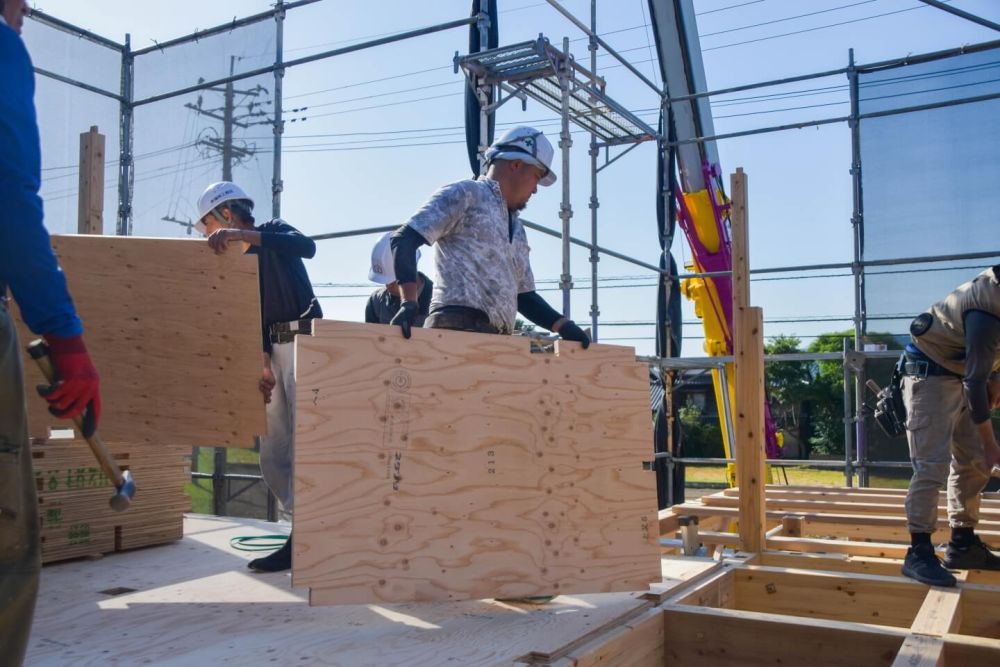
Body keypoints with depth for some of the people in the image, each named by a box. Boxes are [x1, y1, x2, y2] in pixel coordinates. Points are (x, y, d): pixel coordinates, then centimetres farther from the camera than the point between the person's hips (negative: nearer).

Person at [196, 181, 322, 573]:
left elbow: (307, 246, -23)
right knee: (272, 457, 6)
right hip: (275, 352, 9)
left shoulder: (274, 233, 1)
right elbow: (255, 319, 14)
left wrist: (243, 235, -30)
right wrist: (262, 365, -1)